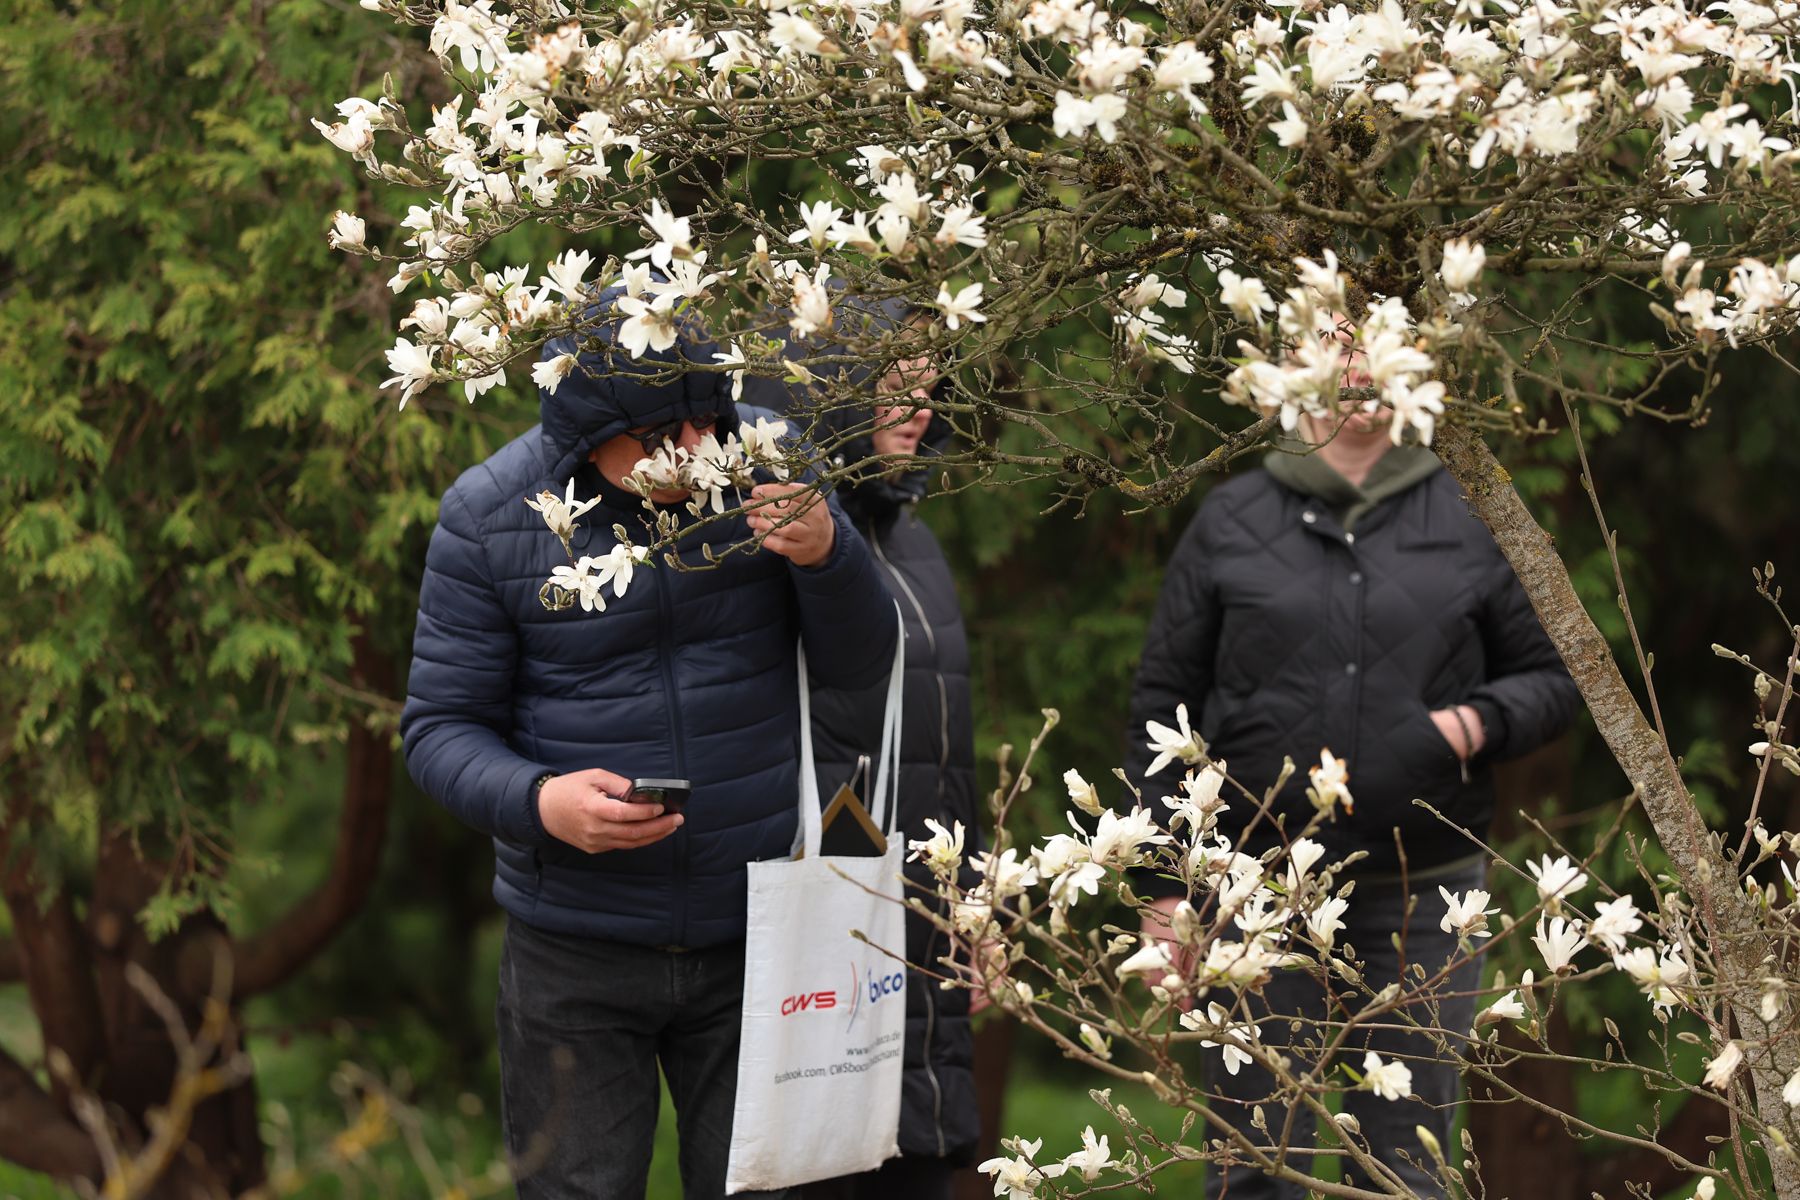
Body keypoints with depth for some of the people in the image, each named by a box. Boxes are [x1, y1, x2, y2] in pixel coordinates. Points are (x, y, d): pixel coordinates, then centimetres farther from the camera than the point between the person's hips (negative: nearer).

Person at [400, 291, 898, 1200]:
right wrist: (540, 802, -26)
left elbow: (859, 667, -1)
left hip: (751, 939, 2)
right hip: (576, 953, -2)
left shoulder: (764, 463, -4)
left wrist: (825, 553, -22)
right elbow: (439, 728, -5)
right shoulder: (488, 518, -9)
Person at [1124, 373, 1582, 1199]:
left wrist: (1483, 720, -11)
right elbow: (1163, 704, 5)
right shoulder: (1229, 522, 6)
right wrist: (1162, 882, 0)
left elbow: (1550, 676, 12)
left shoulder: (1472, 522, 7)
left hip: (1421, 896, 1)